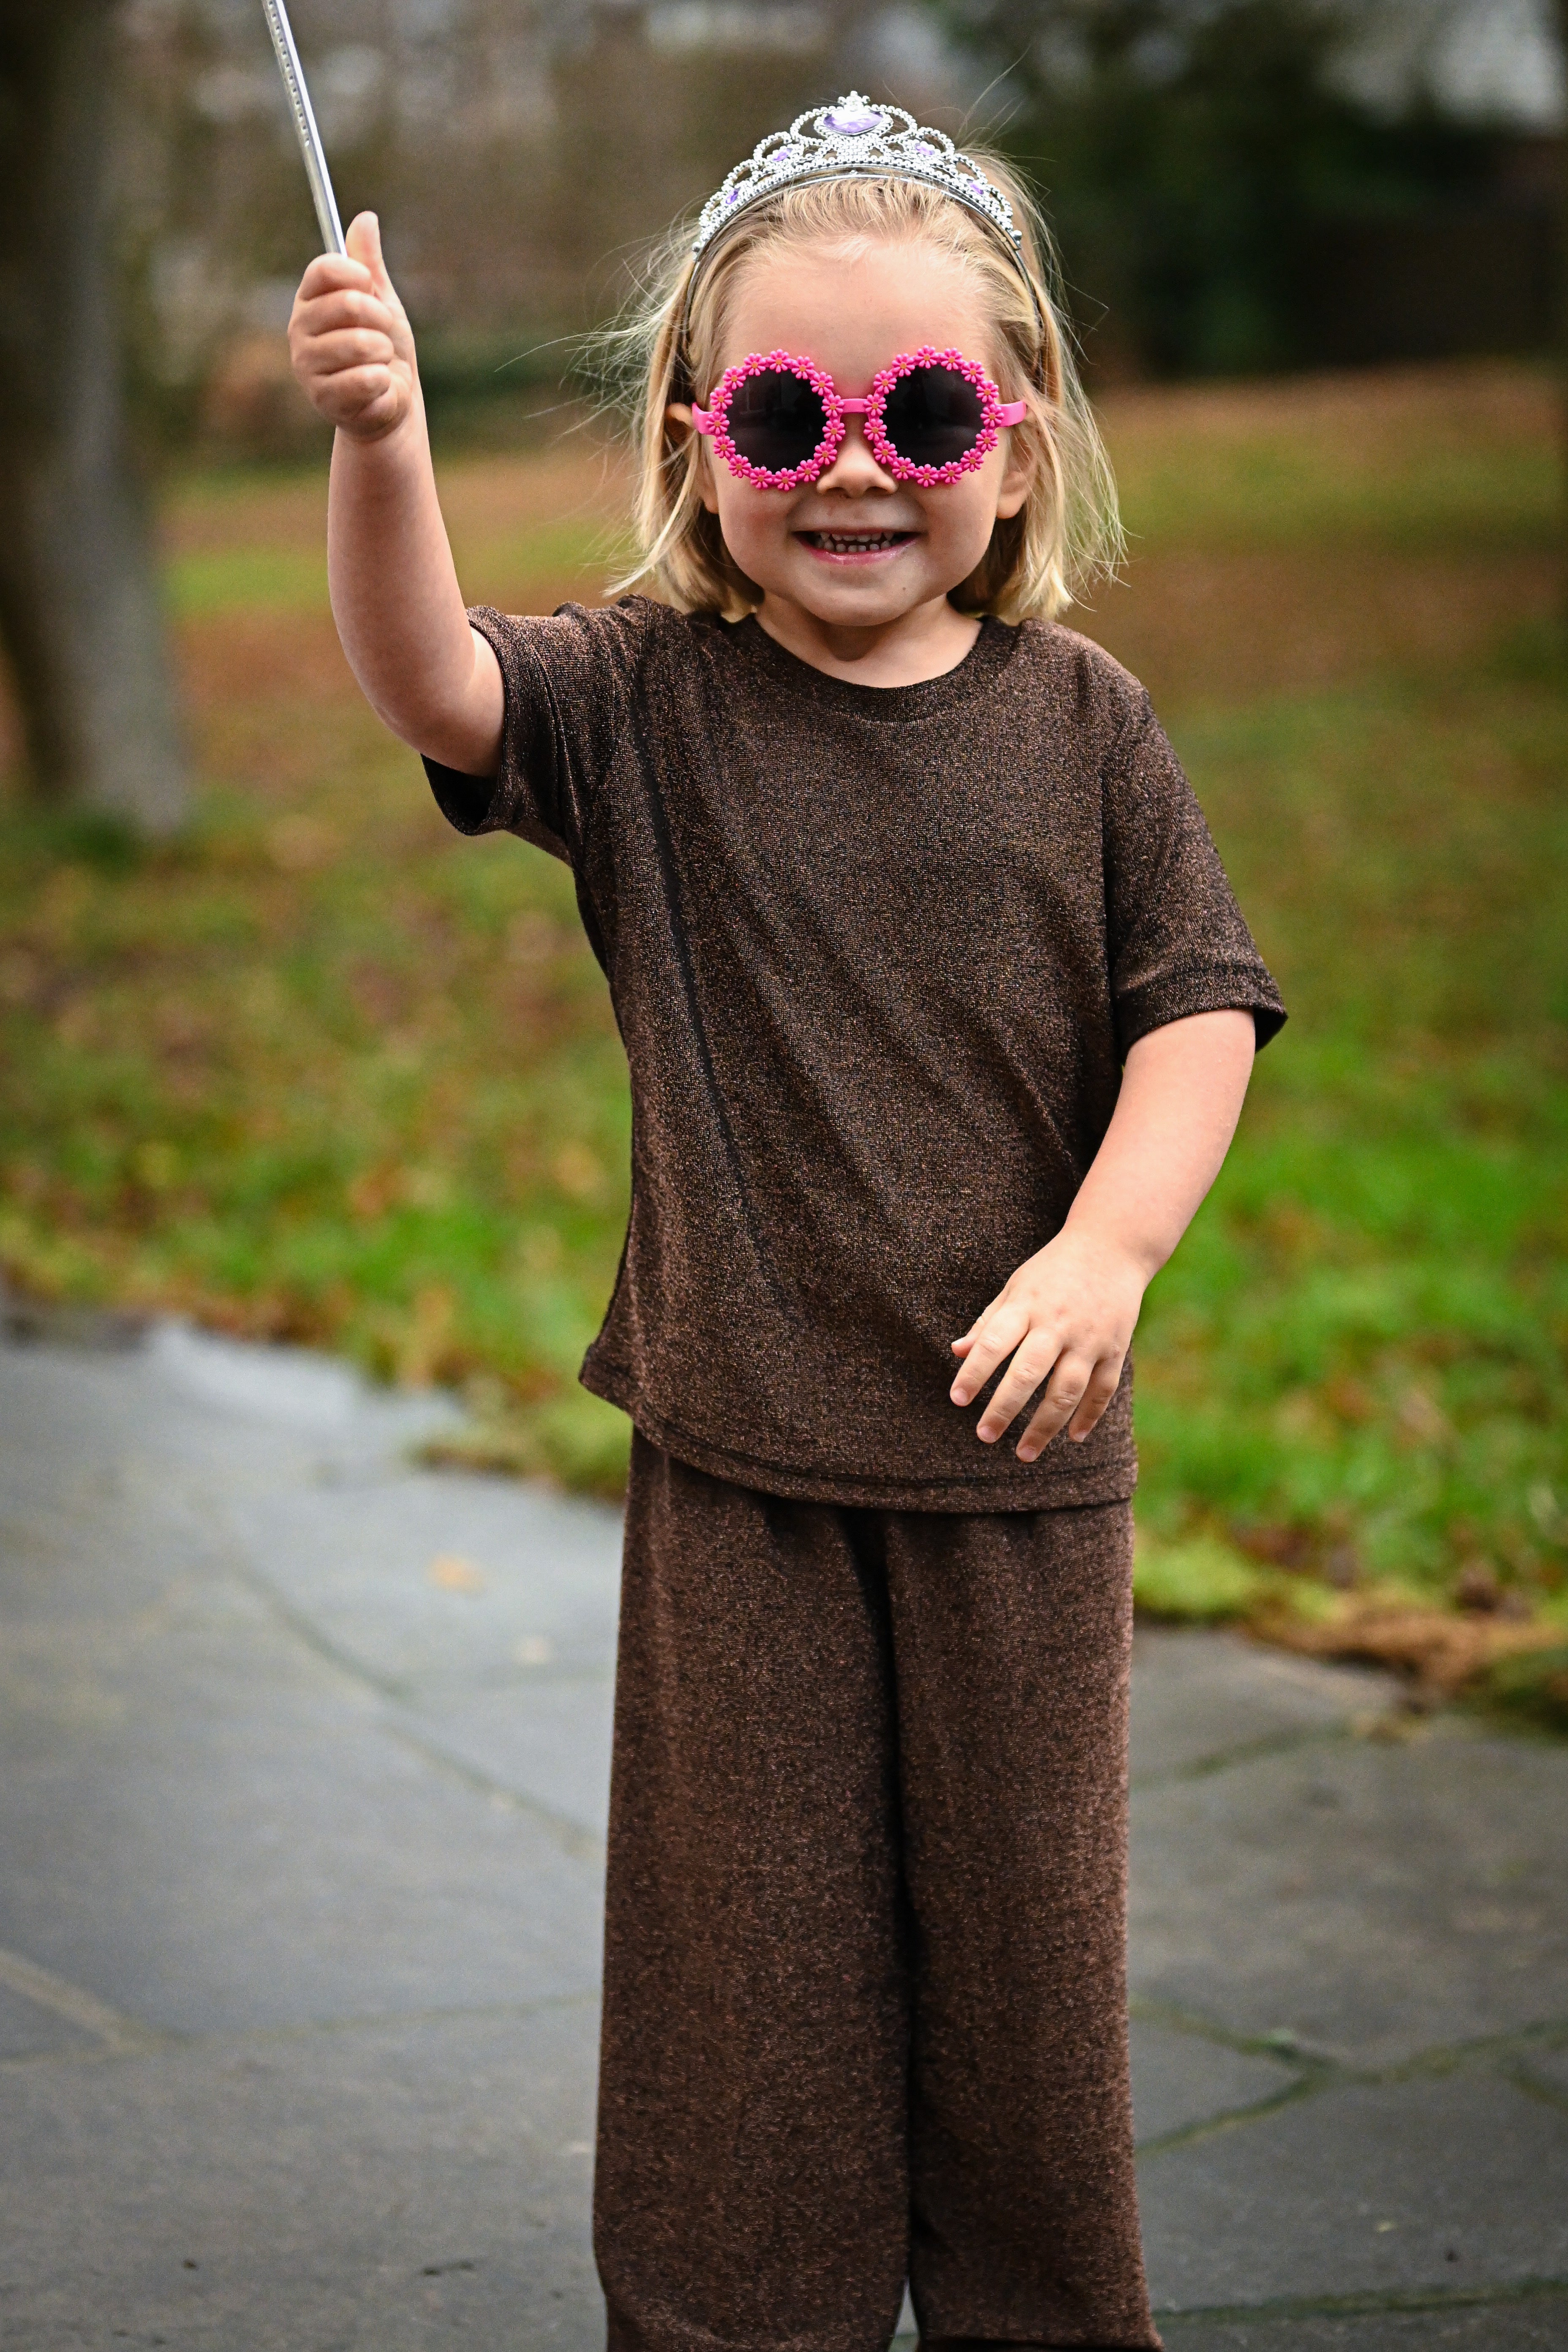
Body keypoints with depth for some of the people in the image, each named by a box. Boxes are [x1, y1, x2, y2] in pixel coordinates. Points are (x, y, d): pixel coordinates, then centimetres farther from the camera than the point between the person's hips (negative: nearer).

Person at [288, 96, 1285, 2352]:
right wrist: (382, 448, -37)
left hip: (1021, 1443, 1)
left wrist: (1105, 1252, -14)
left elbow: (1200, 1005, 1)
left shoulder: (1084, 726, 0)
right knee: (747, 1948, 8)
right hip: (741, 1451, -1)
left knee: (1021, 1926, 13)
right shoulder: (649, 702, -3)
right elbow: (435, 686, -20)